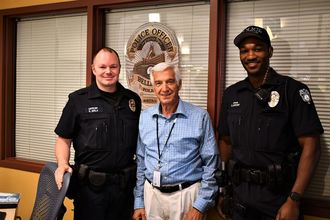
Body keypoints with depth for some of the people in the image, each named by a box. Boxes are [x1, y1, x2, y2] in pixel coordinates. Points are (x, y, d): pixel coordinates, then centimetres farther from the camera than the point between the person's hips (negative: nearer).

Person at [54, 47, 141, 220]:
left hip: (124, 184, 3)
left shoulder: (133, 100, 7)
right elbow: (64, 139, 0)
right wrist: (62, 164, -16)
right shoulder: (78, 100, -2)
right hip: (90, 185, -3)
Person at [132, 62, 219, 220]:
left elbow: (210, 165, -6)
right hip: (151, 194, 3)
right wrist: (139, 203, 8)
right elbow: (140, 162, 9)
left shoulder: (200, 117, -8)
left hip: (186, 195, -3)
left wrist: (200, 205, -9)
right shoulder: (144, 117, 4)